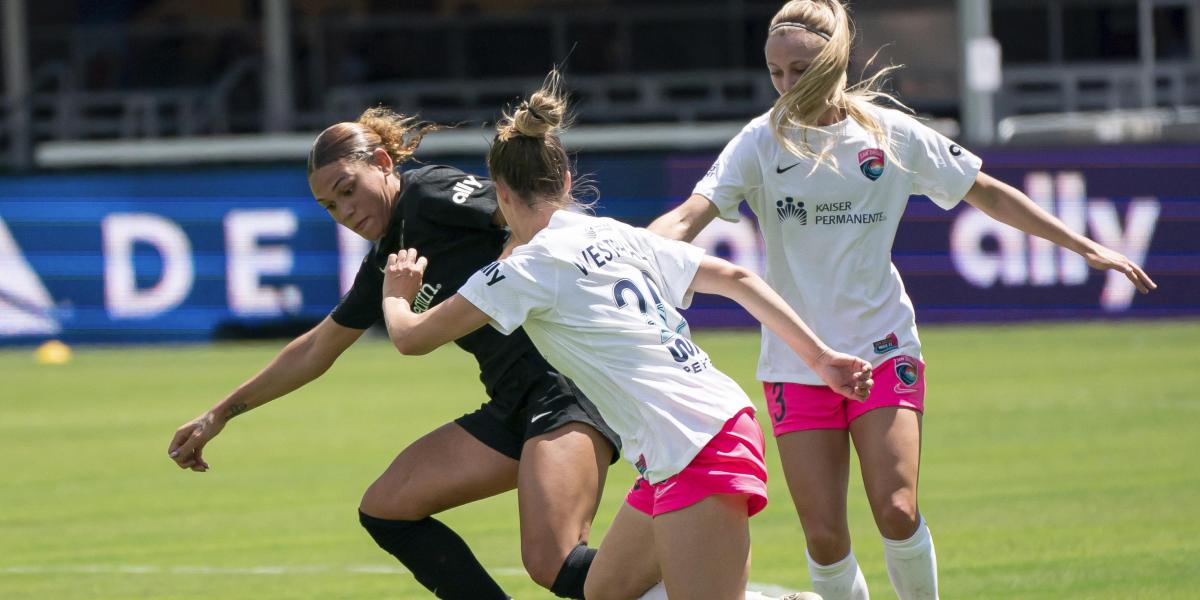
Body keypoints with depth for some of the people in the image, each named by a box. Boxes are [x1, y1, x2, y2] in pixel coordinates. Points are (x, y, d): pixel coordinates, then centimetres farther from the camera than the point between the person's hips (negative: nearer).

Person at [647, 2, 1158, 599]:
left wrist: (1085, 246, 11)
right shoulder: (761, 142, -3)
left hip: (884, 349, 0)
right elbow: (690, 216, -15)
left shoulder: (891, 134, -1)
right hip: (796, 364, 0)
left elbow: (989, 194, 10)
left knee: (896, 512, -16)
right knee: (823, 537, -8)